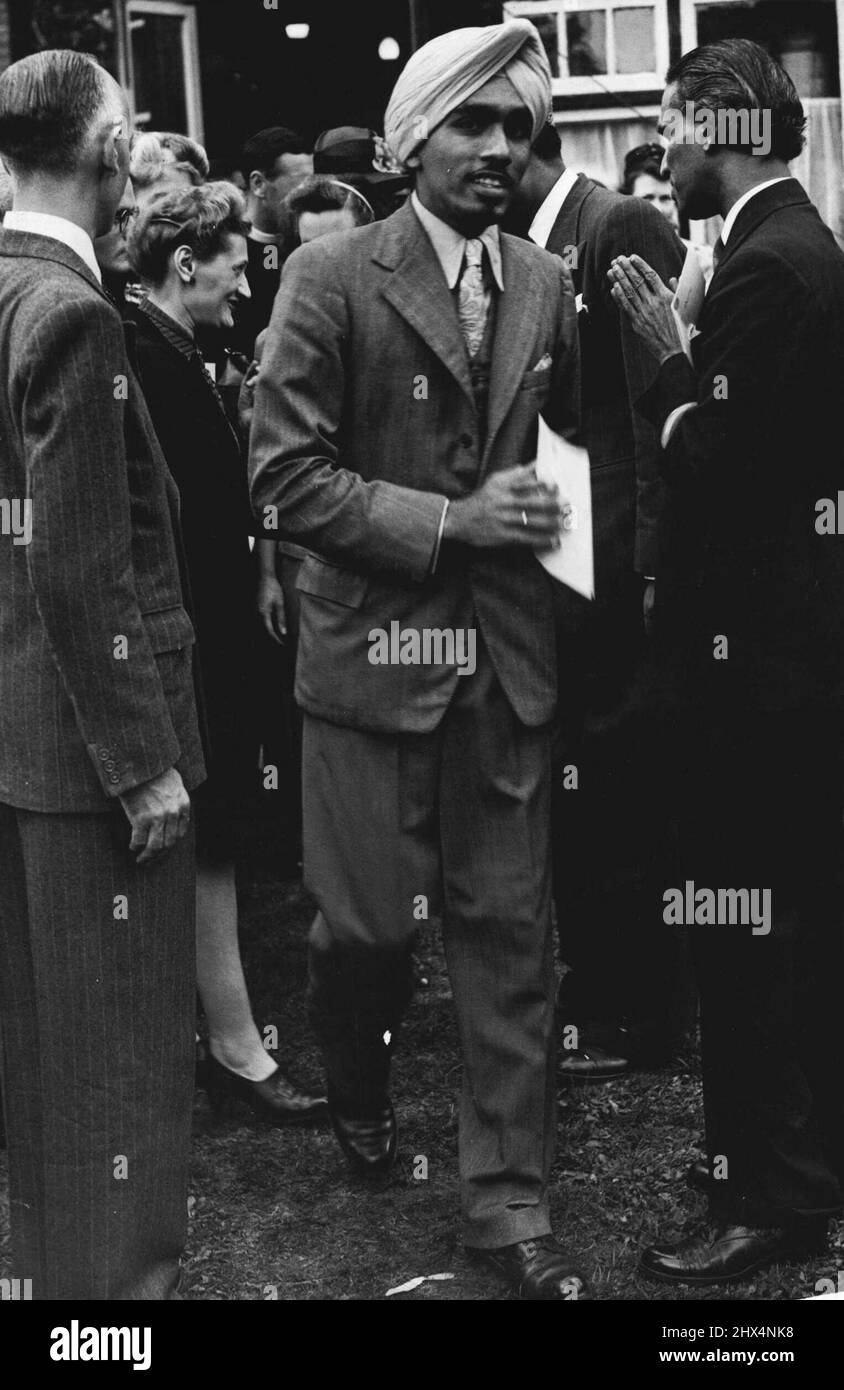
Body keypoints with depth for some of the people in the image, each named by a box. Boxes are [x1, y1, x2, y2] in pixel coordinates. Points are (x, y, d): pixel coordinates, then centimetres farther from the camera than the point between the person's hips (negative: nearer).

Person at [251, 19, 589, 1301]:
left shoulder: (545, 287, 7)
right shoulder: (332, 278, -7)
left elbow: (582, 427, 21)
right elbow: (287, 478, -12)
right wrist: (451, 520, -17)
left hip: (507, 659, 3)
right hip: (374, 652, -3)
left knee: (511, 932, 5)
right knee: (368, 920, 6)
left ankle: (508, 1200, 17)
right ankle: (357, 1088, 39)